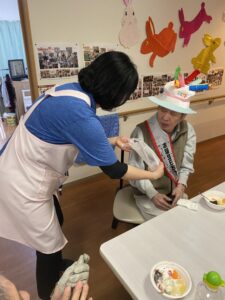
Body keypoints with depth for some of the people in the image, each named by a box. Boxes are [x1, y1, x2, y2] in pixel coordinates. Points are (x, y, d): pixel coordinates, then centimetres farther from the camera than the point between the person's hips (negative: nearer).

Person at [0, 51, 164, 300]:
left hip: (22, 173, 9)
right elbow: (113, 170, -20)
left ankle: (56, 265, 58)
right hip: (23, 185, -9)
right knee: (49, 245, 13)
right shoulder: (79, 113, -31)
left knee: (56, 221, 27)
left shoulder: (72, 91, -3)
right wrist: (153, 174, -4)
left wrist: (111, 141, 8)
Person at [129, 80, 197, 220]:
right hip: (147, 194, -4)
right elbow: (136, 170, -17)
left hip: (176, 191, 5)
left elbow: (187, 163, 2)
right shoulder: (142, 132, -24)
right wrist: (152, 195, -20)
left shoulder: (188, 130, -8)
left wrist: (181, 186, -12)